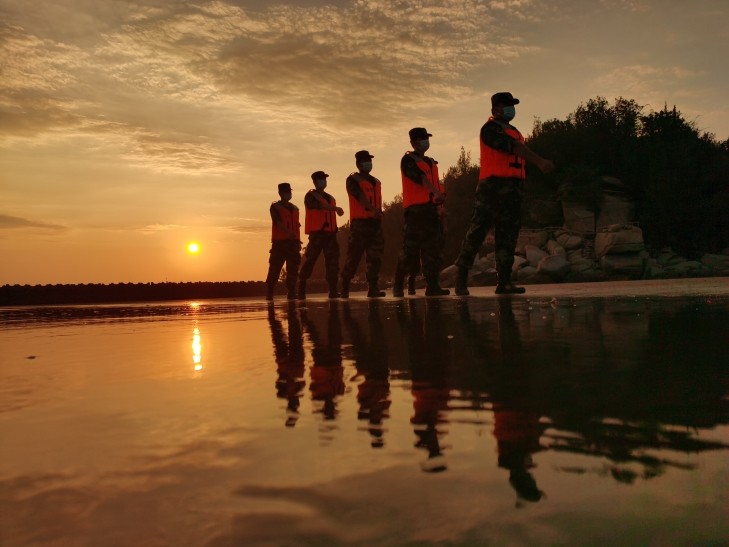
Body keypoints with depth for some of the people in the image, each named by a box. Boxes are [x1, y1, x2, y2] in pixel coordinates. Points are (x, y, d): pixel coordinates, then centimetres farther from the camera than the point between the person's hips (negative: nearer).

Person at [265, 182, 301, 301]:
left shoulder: (295, 208, 19)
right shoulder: (275, 207, 2)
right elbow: (277, 222, -13)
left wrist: (298, 241, 15)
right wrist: (289, 232, -28)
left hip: (293, 242, 5)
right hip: (279, 242, -5)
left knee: (293, 269, 1)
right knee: (275, 269, -7)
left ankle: (291, 294, 5)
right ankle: (269, 294, -3)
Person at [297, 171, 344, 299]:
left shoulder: (330, 198, 21)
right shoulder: (311, 196, 2)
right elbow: (318, 206, -17)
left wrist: (335, 231, 11)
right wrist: (336, 208, -26)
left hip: (330, 233, 6)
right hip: (316, 233, -6)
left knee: (333, 262, 0)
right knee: (310, 261, -9)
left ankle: (333, 291, 1)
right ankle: (301, 291, -5)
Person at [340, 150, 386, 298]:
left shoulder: (376, 182, 21)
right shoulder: (353, 180, 0)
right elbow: (360, 196, -17)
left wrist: (379, 216, 16)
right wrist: (372, 209, -30)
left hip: (375, 222, 7)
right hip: (360, 222, -7)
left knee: (375, 256, 2)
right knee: (354, 255, -7)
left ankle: (372, 288, 4)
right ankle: (345, 287, -1)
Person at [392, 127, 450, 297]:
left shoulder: (431, 162, 24)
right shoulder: (408, 160, -1)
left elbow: (435, 182, 20)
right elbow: (420, 178, -17)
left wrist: (441, 196, -1)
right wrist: (435, 192, -31)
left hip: (431, 208, 8)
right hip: (415, 209, -8)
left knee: (434, 247, 1)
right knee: (411, 248, -9)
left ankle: (432, 285, 2)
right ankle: (398, 285, 3)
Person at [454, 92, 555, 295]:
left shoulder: (514, 131, 23)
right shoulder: (490, 129, -5)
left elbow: (520, 150, 14)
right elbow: (513, 147, -17)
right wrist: (540, 161, -25)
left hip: (513, 188, 8)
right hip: (492, 186, -8)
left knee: (508, 235, 3)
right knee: (477, 231, -6)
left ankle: (504, 281, 3)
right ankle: (461, 278, 2)